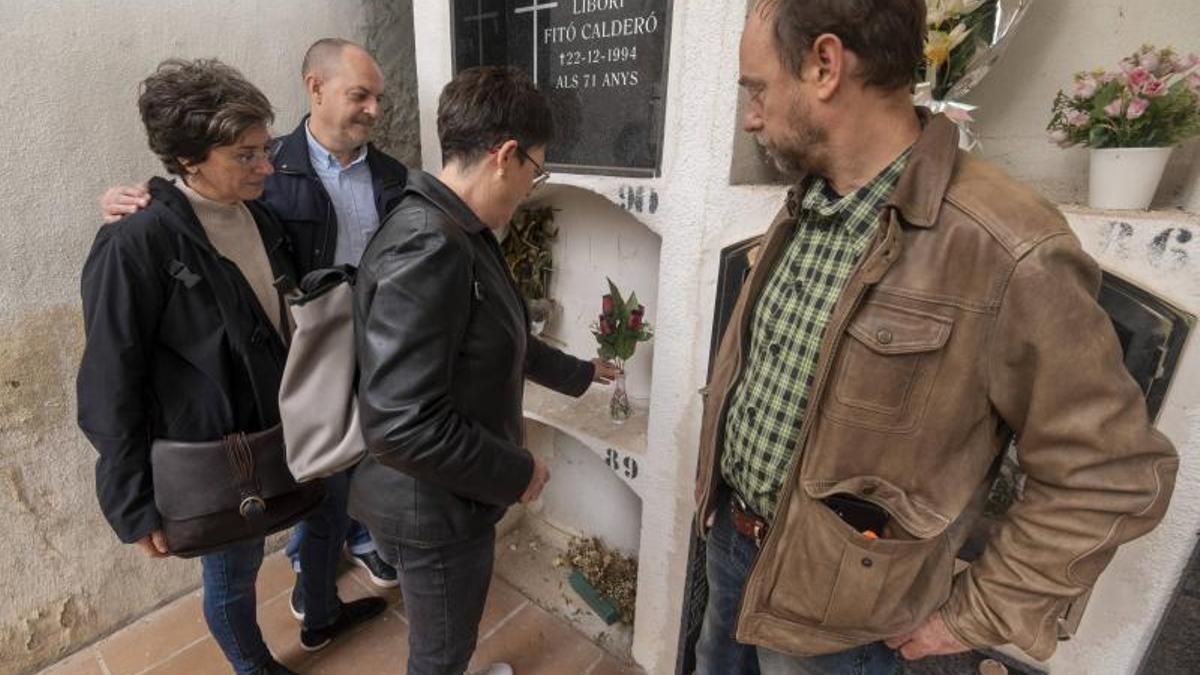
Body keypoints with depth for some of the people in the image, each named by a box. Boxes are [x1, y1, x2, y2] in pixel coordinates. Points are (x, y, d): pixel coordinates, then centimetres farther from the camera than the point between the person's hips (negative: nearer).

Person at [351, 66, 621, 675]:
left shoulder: (462, 234, 3)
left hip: (451, 499, 9)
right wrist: (516, 474, -20)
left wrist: (576, 373, 26)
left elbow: (500, 342, 16)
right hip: (435, 509, -9)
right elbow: (400, 425, -33)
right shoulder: (426, 249, -30)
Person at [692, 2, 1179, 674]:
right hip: (728, 533, 7)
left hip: (827, 605, -6)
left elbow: (1116, 475, -18)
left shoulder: (1007, 253, -27)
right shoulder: (807, 206, -2)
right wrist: (719, 499, 13)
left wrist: (976, 615, -12)